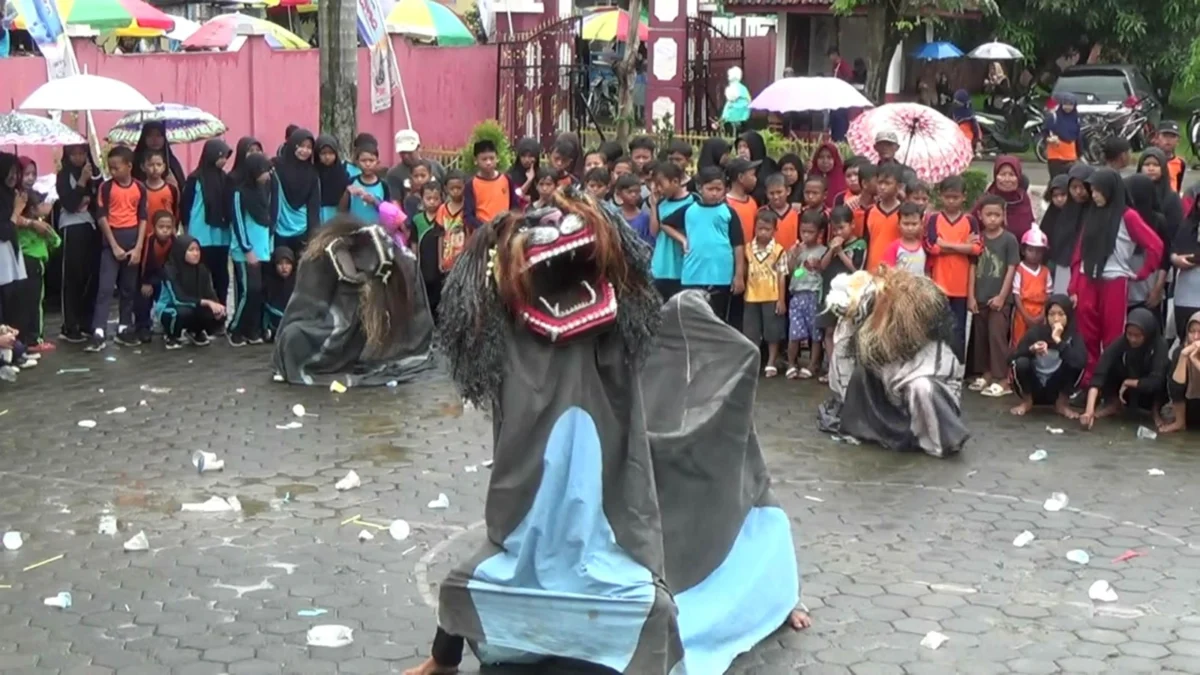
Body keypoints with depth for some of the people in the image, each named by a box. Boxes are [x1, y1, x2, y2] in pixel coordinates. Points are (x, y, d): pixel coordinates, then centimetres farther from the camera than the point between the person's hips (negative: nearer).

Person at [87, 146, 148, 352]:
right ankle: (98, 333, -13)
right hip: (112, 240, -3)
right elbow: (102, 217, -5)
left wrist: (138, 247, -4)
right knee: (105, 287, -8)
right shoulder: (106, 187, -4)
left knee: (129, 288, 10)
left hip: (133, 241, 3)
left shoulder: (140, 188, 2)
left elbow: (143, 218, 4)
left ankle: (125, 329, 19)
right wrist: (114, 245, -10)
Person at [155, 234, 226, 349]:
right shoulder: (170, 270, -23)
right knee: (184, 311, -39)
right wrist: (207, 302, -38)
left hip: (195, 309, 5)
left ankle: (196, 332, 10)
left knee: (218, 314, -22)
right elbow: (178, 299, -31)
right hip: (170, 310, -5)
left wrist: (216, 305, -33)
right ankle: (172, 336, -5)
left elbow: (210, 293, -8)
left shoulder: (202, 269, -7)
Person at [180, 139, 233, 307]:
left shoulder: (225, 178, 8)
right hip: (201, 238, -5)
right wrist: (188, 231, 0)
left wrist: (229, 227, 6)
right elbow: (185, 206, -1)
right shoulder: (195, 179, -5)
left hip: (222, 237, 5)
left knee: (221, 277, 9)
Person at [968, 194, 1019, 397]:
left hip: (1000, 298, -4)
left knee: (997, 336, -6)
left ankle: (1001, 379, -3)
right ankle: (985, 374, 22)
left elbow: (1011, 270, -6)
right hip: (980, 297, 4)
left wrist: (1001, 296, -10)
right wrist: (971, 296, 1)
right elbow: (973, 268, 7)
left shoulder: (1009, 239, -5)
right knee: (980, 336, 10)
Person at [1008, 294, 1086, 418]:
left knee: (1074, 363, -26)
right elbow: (1011, 358, -16)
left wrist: (1058, 340, -34)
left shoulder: (1073, 335, -13)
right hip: (1034, 388, 0)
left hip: (1056, 390, 0)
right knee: (1021, 363, -29)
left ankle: (1062, 403, -3)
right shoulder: (1036, 332, -12)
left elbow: (1081, 361, -34)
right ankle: (1027, 401, 0)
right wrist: (1031, 349, -33)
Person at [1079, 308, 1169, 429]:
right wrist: (1089, 410, -47)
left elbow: (1156, 380, -37)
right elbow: (1099, 374, -36)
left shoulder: (1159, 345, -28)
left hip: (1150, 395, -2)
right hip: (1126, 393, 2)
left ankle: (1155, 409, -6)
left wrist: (1128, 383, -25)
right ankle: (1114, 404, -3)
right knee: (1111, 365, -24)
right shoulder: (1121, 343, -26)